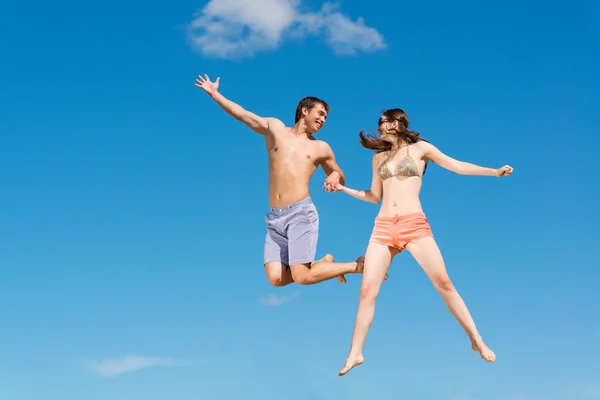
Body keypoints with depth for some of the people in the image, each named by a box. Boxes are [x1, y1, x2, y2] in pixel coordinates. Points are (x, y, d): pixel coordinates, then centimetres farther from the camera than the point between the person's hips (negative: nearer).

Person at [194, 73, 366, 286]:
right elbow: (241, 113, 23)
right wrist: (214, 93, 25)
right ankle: (324, 264, 12)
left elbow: (339, 177, 26)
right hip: (275, 218, 3)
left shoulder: (321, 148, 14)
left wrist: (336, 176, 2)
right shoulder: (275, 128, 15)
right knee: (275, 278, -11)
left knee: (302, 277, -17)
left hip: (301, 213, -3)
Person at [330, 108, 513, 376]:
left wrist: (494, 172, -3)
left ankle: (477, 341, -1)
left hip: (415, 225, -3)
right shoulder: (379, 157, 19)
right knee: (367, 290, -5)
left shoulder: (419, 148, 8)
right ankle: (355, 354, 2)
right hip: (383, 227, 3)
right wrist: (344, 189, 19)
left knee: (444, 283, -11)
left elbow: (458, 166, 5)